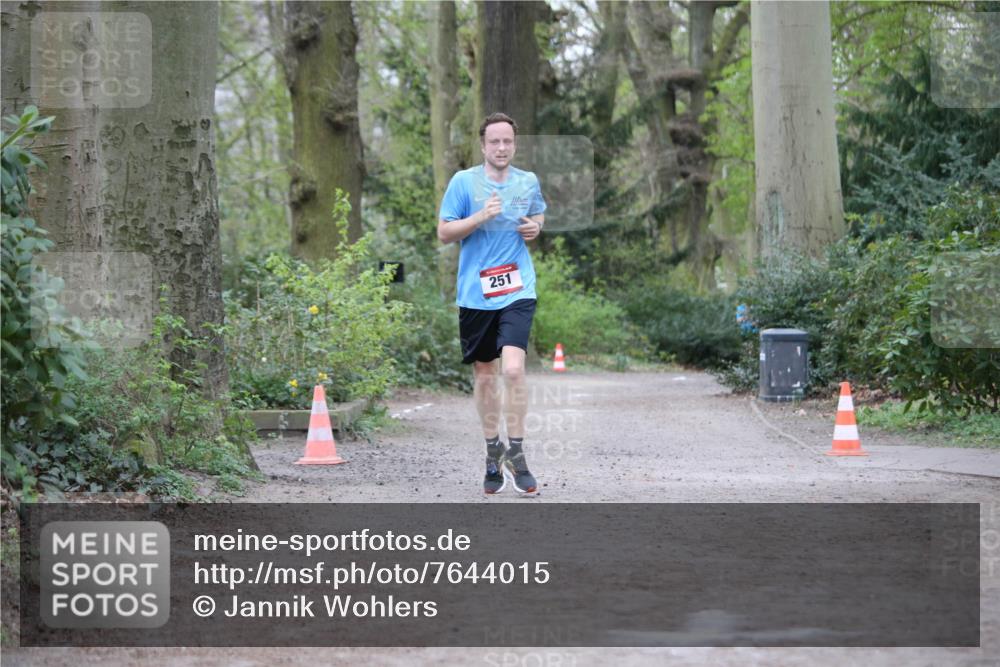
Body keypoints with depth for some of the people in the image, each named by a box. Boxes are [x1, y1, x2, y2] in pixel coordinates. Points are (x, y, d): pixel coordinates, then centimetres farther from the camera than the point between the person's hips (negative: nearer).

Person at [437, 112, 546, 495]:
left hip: (517, 291, 0)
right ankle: (493, 452, 26)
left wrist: (536, 227, 2)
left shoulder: (528, 182, 7)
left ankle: (515, 454, -5)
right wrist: (481, 216, -17)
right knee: (484, 375, 9)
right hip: (475, 293, 0)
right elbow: (444, 233, -3)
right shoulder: (464, 182, -2)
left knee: (513, 369, -17)